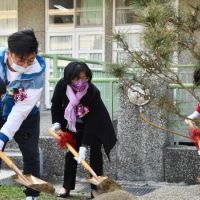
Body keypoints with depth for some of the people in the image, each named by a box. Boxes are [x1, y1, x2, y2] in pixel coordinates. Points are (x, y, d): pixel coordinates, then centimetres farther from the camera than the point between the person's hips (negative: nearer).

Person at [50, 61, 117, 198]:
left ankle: (95, 188, 2)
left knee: (95, 152, -7)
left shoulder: (93, 92, -36)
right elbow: (56, 105, -5)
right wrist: (57, 122, -18)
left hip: (95, 125, -3)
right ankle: (67, 187, 13)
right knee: (71, 153, 4)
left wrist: (84, 146, -37)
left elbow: (91, 121, -35)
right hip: (74, 124, 3)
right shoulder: (62, 86, -27)